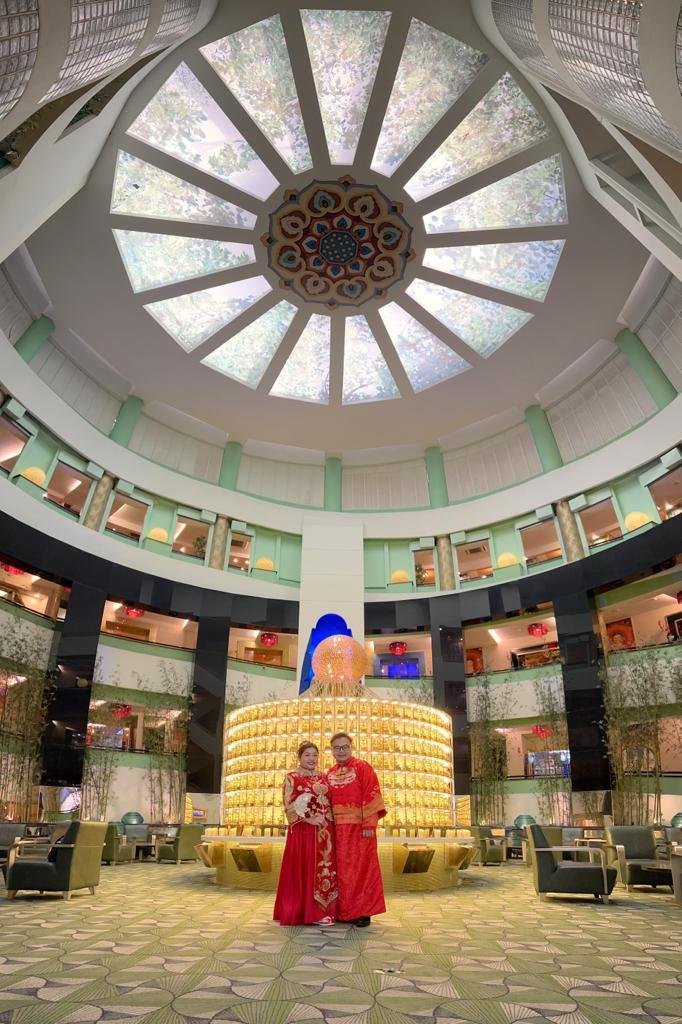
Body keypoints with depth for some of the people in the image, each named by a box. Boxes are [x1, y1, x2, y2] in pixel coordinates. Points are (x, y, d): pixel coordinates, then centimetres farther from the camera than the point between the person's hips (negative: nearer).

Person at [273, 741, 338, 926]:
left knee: (324, 868, 6)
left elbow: (330, 802, 16)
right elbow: (289, 806, -8)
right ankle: (306, 911, 5)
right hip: (303, 830, -5)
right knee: (304, 869, -3)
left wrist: (327, 819, 1)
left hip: (324, 831, 5)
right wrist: (308, 818, -16)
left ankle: (324, 909, 15)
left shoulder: (323, 777, 13)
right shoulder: (292, 778, -2)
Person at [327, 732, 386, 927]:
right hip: (339, 828, 6)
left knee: (361, 867, 1)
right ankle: (345, 911, 22)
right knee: (343, 869, 11)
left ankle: (363, 911, 11)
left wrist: (369, 824, -18)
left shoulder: (362, 767, -6)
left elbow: (371, 795, -12)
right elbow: (328, 801, 15)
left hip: (359, 827, -5)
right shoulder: (330, 773, 11)